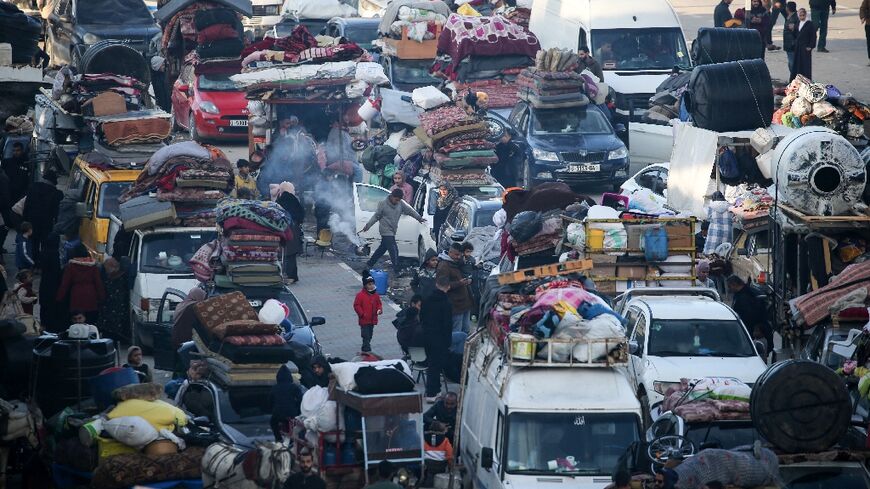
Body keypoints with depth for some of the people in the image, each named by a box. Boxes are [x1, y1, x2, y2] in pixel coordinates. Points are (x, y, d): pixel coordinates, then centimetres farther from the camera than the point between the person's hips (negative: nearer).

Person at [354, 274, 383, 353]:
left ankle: (364, 350, 31)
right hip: (364, 320, -6)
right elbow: (356, 305, -10)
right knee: (366, 337, -10)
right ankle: (367, 351, -12)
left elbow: (379, 304, 16)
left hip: (372, 320, 6)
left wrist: (379, 309, -5)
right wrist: (362, 314, -18)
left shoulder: (375, 294, 7)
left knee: (369, 337, 16)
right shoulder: (360, 295, -12)